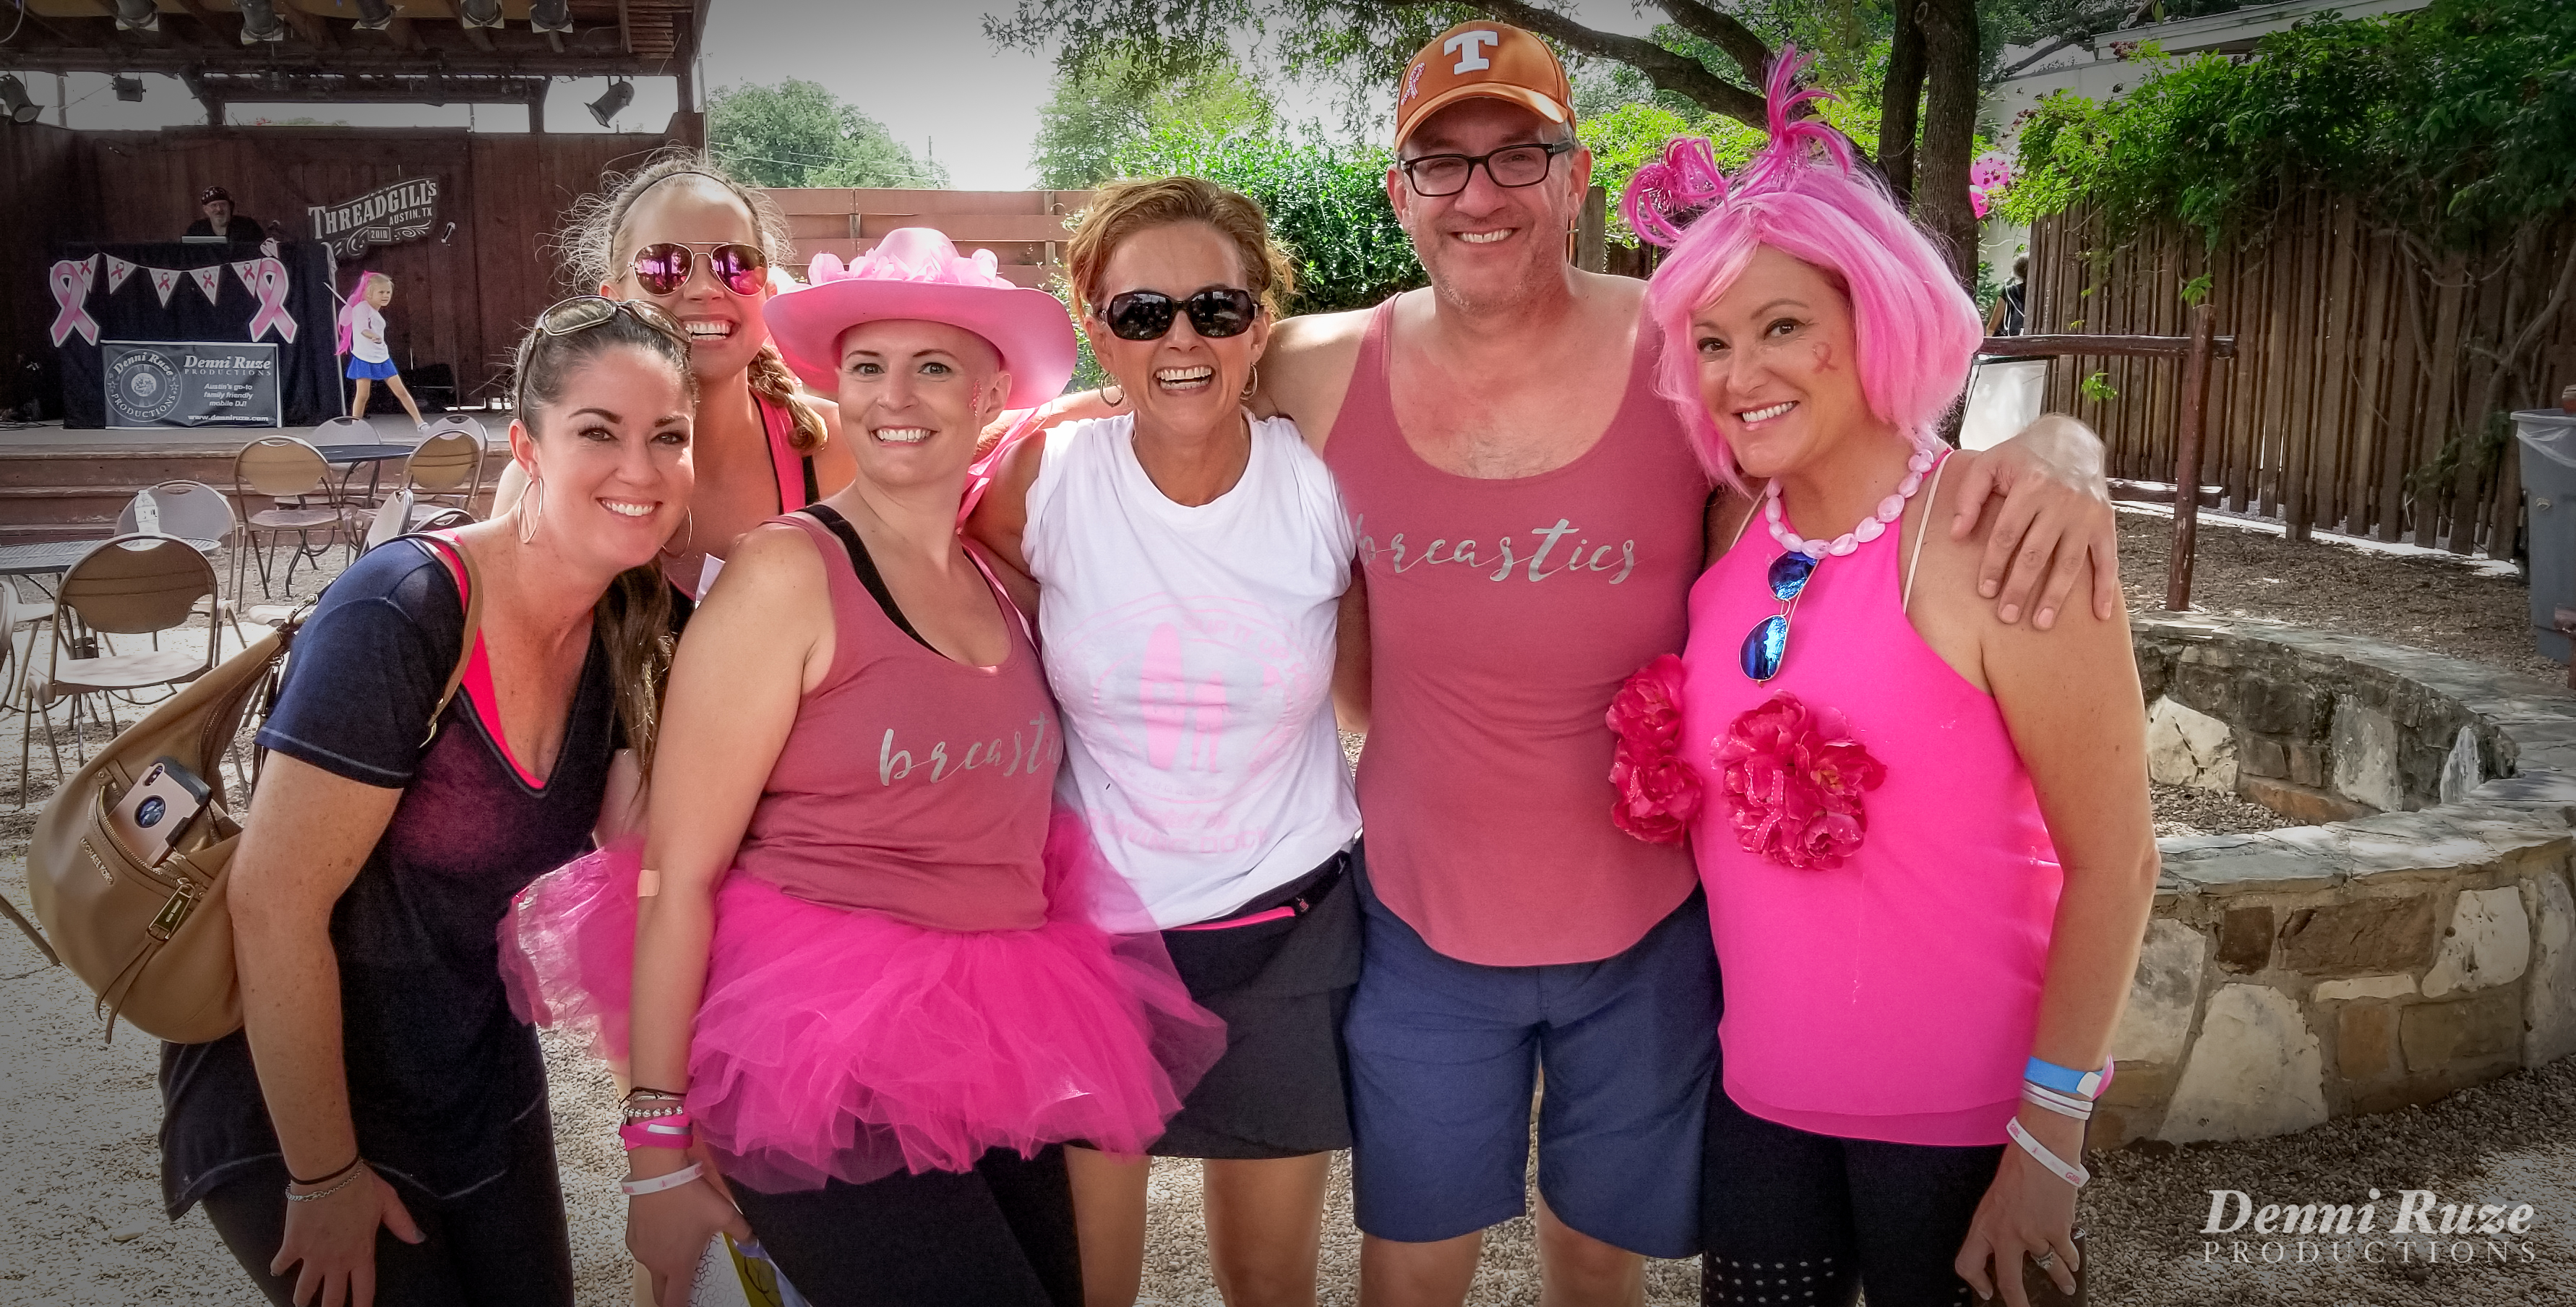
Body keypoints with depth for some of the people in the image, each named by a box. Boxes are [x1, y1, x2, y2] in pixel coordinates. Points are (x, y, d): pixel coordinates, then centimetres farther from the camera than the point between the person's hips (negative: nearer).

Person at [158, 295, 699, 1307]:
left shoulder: (626, 632, -6)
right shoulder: (402, 616, -26)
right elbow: (275, 908, -25)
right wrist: (326, 1178, -18)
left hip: (479, 1071, 6)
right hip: (294, 1095, -6)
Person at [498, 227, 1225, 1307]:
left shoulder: (1000, 580, 8)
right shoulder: (791, 573, -11)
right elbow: (677, 871, -12)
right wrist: (660, 1143, -13)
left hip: (994, 1046, 7)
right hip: (823, 1062, -6)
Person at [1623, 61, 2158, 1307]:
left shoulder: (1989, 539, -16)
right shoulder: (1732, 525, 0)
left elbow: (2113, 861, -14)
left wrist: (2050, 1137, -14)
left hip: (1957, 1127, -5)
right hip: (1760, 1097, 5)